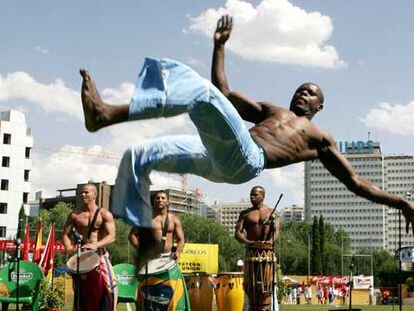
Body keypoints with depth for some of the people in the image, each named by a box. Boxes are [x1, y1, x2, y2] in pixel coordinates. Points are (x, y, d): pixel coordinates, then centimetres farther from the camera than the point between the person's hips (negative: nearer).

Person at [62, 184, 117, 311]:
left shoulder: (105, 214, 0)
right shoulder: (74, 215, 9)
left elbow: (111, 237, -11)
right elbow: (65, 235, 10)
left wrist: (95, 245, -28)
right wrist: (69, 248, -12)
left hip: (100, 255, -2)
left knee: (107, 286, -14)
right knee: (82, 290, 3)